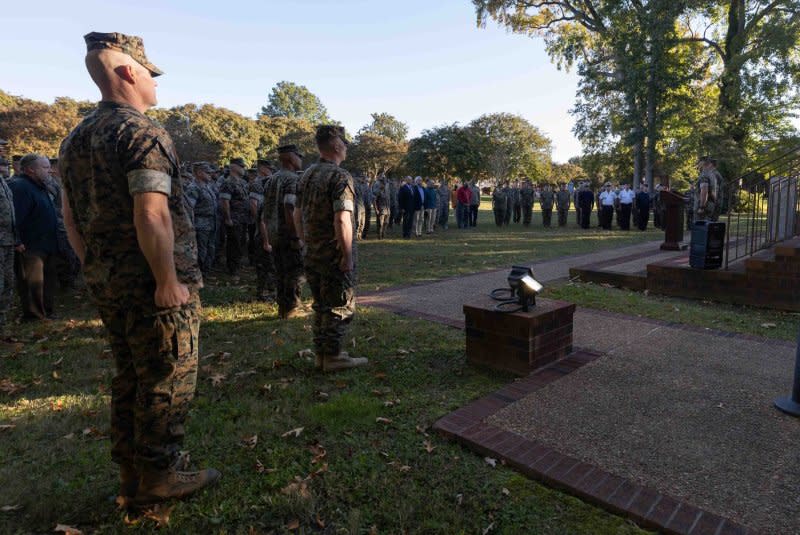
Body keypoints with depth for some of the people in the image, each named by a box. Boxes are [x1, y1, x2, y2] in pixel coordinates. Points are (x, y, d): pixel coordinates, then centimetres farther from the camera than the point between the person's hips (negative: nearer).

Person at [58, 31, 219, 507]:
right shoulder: (143, 133, -14)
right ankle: (160, 475, 19)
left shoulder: (77, 138, 13)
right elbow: (152, 216, -24)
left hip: (108, 283, 8)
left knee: (131, 377, 18)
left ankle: (131, 475, 29)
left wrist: (95, 270, 20)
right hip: (154, 284, -8)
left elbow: (71, 217, 16)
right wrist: (168, 281, -19)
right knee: (167, 381, 5)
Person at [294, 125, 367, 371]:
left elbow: (297, 215, 15)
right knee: (341, 306, 4)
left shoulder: (307, 175, 10)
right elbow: (342, 221, -23)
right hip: (334, 255, -8)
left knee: (321, 304, 17)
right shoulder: (340, 177, -15)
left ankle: (321, 354, 26)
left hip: (312, 255, 8)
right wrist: (348, 255, -18)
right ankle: (333, 356, 12)